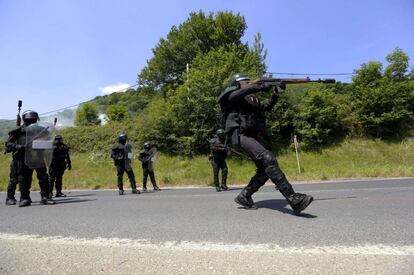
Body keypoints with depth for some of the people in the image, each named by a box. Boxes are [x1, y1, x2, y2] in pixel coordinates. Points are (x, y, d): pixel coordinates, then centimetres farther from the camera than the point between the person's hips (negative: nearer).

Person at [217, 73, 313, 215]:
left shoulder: (250, 99, 26)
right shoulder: (230, 95, 5)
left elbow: (266, 106, 26)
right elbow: (242, 91, -19)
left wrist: (276, 93, 12)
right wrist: (261, 87, -21)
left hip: (251, 136, 9)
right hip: (241, 135, -9)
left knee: (264, 169, 4)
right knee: (268, 159, -25)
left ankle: (244, 197, 16)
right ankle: (294, 200, -28)